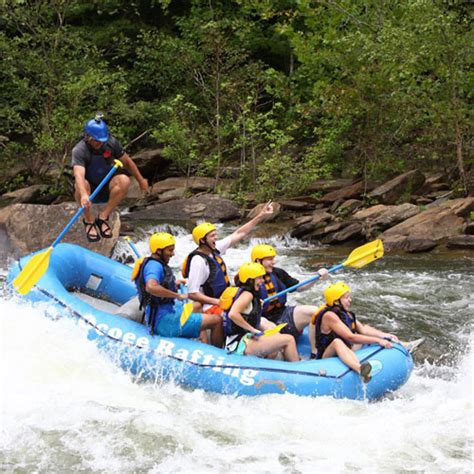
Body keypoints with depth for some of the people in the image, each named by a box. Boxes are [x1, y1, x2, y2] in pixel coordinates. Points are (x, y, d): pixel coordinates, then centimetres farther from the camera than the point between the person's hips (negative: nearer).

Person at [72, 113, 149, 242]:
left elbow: (127, 161, 6)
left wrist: (141, 180, 13)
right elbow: (79, 174, -41)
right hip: (90, 188, -3)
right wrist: (83, 195, -58)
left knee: (124, 180, -27)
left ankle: (103, 217, -19)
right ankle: (88, 221, -15)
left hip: (106, 186, 3)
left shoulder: (111, 143, -10)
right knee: (81, 185, -38)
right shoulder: (79, 150, -24)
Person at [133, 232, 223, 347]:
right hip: (165, 322, -11)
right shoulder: (154, 265, -18)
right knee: (217, 321, -12)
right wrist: (178, 295, -29)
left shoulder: (150, 263, 13)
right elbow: (151, 287, -39)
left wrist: (173, 284, 23)